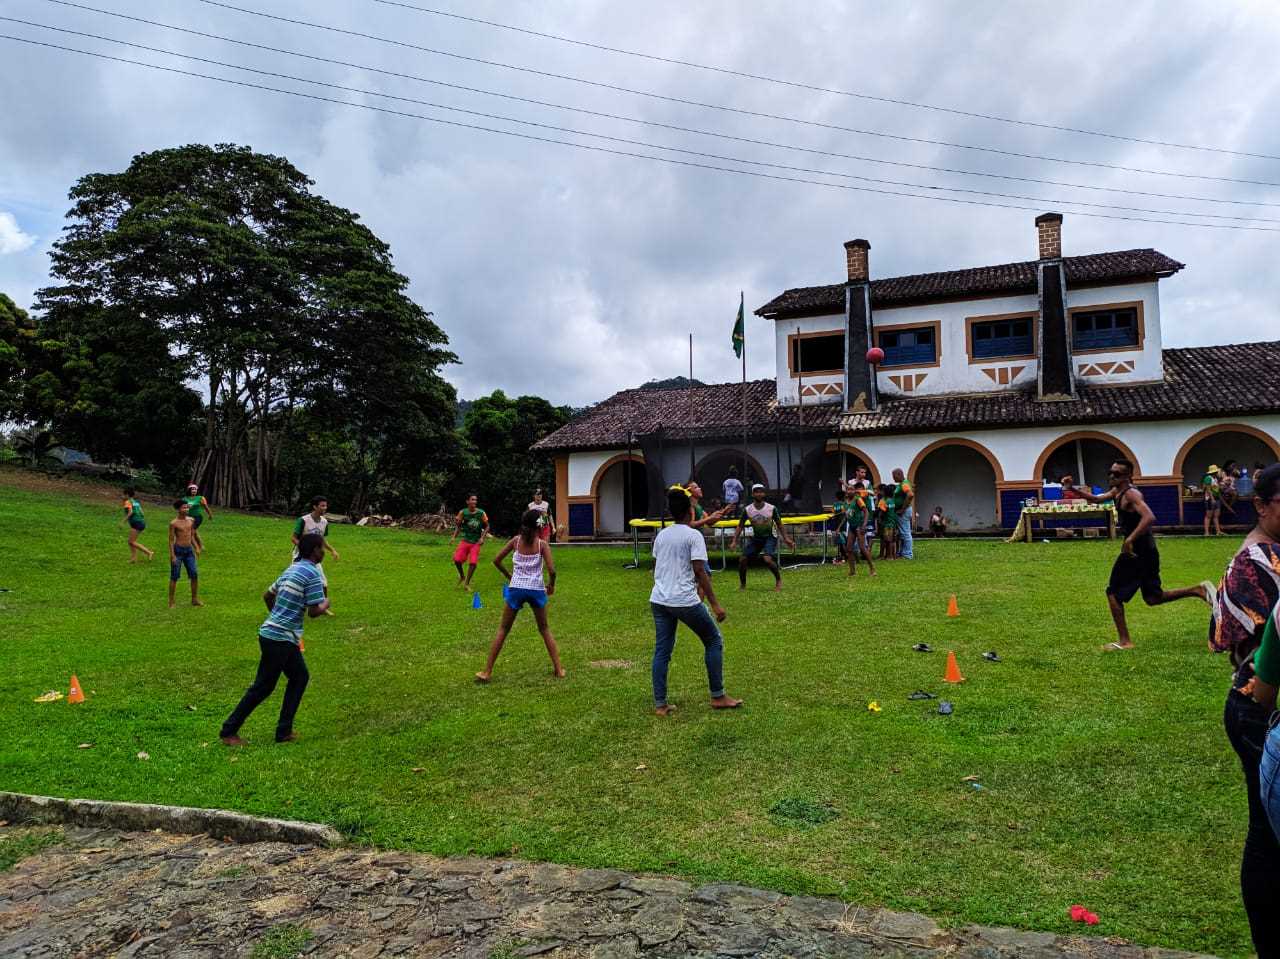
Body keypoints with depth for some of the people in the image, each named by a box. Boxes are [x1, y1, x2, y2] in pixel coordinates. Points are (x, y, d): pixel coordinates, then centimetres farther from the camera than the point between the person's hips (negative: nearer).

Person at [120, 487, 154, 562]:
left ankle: (149, 552, -14)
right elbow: (141, 512, 17)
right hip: (142, 522, 9)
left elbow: (130, 512, -18)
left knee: (132, 542, -6)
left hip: (136, 523, -9)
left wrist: (123, 521, -15)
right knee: (130, 541, 14)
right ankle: (134, 558, 8)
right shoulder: (136, 501, 19)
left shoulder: (128, 502, -5)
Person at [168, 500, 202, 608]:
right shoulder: (173, 523, -10)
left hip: (189, 550, 5)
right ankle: (171, 602, 10)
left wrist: (196, 548, 7)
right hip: (178, 550, -5)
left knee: (194, 575, 3)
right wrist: (172, 556, -12)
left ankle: (195, 599, 14)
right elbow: (171, 540, -9)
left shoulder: (191, 520, 6)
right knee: (174, 577, 1)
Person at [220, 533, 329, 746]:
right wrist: (326, 604, 3)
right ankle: (229, 731, 12)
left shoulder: (292, 569, 12)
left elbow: (267, 595, 21)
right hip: (279, 639, -9)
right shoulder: (312, 573, -15)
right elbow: (314, 611, -17)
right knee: (263, 686, 2)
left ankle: (284, 730, 18)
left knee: (300, 677, 16)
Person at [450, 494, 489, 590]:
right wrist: (454, 537, -8)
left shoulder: (481, 513, -7)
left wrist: (482, 538, -10)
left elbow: (487, 527, 2)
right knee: (457, 560, -14)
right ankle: (462, 576, 17)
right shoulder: (462, 512, -6)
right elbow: (458, 526, 5)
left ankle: (467, 583, 9)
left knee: (473, 563, -10)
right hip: (465, 540, 1)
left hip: (476, 542, 0)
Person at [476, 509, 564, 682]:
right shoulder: (542, 544, -5)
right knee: (544, 629, 19)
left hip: (516, 588, 1)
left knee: (503, 630, 12)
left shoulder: (516, 540, 1)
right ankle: (558, 669, 15)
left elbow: (496, 560, 3)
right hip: (536, 589, -1)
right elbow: (551, 570, -14)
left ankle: (487, 671, 8)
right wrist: (551, 585, 5)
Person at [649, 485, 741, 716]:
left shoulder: (661, 535, 11)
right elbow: (699, 572, -13)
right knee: (714, 641, 11)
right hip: (685, 601, -6)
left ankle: (660, 704, 10)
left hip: (658, 600, 6)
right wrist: (715, 604, -12)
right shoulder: (693, 535, -8)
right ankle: (718, 696, 14)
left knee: (662, 650, 9)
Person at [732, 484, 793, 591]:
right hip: (754, 538, 3)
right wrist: (734, 541, -9)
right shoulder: (747, 510, -8)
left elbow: (779, 524, 1)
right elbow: (740, 526, -1)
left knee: (767, 559, -25)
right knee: (742, 559, -8)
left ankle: (778, 580, 1)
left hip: (769, 537, -3)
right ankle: (742, 584, 15)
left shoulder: (771, 508, -11)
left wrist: (786, 538, -6)